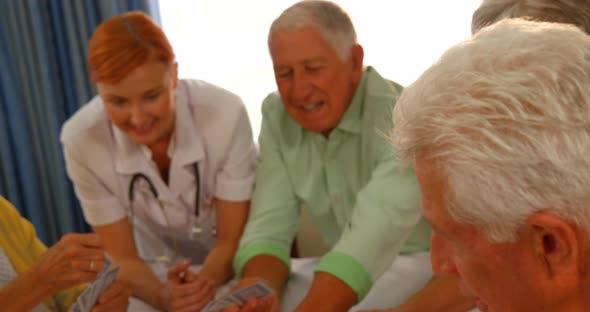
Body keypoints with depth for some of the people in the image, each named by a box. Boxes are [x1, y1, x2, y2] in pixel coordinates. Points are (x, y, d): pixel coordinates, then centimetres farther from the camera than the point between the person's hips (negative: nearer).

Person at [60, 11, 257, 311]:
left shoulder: (225, 113, -25)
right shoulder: (81, 139, -21)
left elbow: (233, 240, -16)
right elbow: (121, 257, -14)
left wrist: (204, 282, -35)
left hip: (239, 264, 1)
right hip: (158, 271, 0)